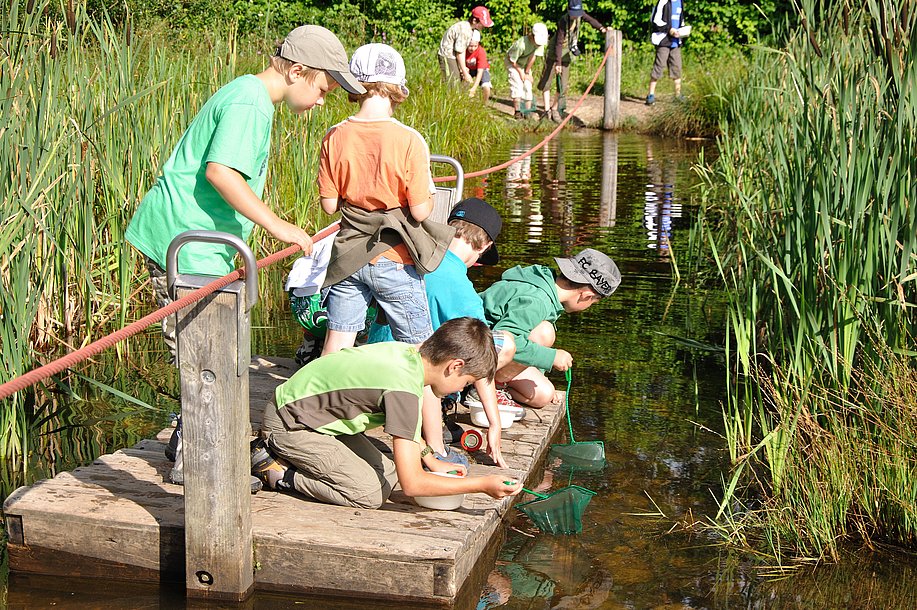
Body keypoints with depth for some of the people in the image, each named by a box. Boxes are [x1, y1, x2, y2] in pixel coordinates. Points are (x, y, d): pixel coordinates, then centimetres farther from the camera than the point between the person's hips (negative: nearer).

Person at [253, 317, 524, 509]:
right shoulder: (403, 390, -29)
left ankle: (280, 453, 11)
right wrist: (483, 484, -20)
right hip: (288, 422, -10)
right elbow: (412, 484, -28)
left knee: (387, 474, 4)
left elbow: (400, 421, 20)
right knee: (371, 494, -16)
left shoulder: (407, 351, -3)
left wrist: (431, 461, 12)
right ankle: (274, 471, -5)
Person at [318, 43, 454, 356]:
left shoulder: (335, 138, -5)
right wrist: (429, 194, 6)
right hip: (394, 261, -3)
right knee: (418, 350, 10)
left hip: (348, 257, 4)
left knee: (336, 343, 10)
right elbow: (420, 211, -15)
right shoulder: (409, 141, -16)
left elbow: (329, 204, 0)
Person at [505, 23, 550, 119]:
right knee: (517, 84, -19)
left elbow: (533, 56, -18)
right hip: (513, 63, -5)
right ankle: (517, 111, -20)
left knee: (528, 85, -4)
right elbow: (512, 61, -25)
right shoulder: (521, 44, -39)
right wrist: (521, 73, -14)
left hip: (525, 65, 5)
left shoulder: (540, 42, -25)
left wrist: (527, 72, -12)